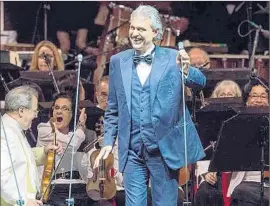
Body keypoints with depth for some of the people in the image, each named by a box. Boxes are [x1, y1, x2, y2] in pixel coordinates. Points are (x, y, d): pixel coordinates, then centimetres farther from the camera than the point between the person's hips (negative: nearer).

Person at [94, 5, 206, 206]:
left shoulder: (172, 58, -2)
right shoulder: (118, 61, 6)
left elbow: (200, 82, -15)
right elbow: (113, 108, 12)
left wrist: (186, 70, -36)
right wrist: (108, 141, 5)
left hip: (164, 148, -2)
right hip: (132, 150, 2)